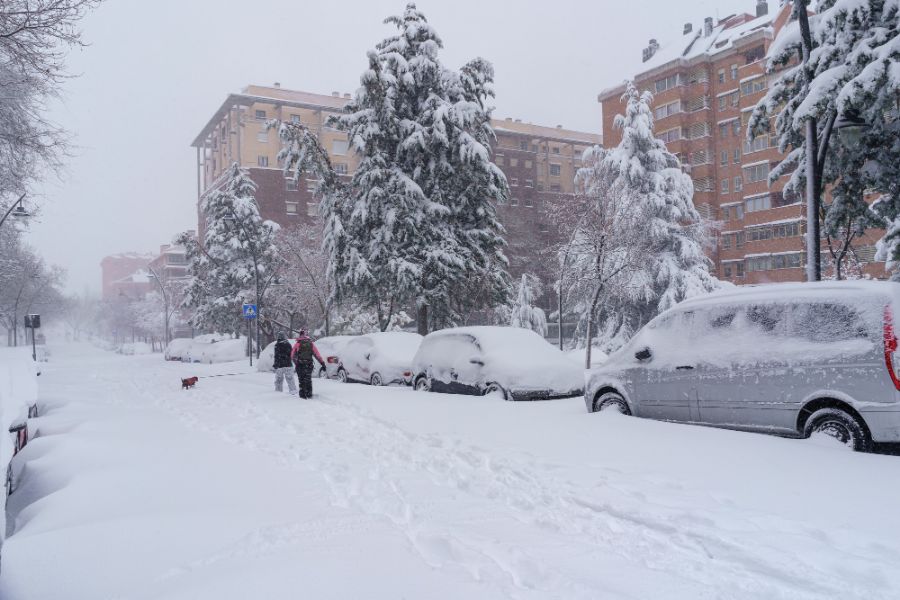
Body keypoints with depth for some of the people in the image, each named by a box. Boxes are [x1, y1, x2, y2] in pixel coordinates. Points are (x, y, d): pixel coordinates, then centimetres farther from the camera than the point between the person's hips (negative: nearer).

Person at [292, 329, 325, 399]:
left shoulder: (297, 344, -1)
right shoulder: (311, 344, 4)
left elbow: (292, 355, 3)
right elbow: (317, 354, 1)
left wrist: (295, 362, 21)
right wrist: (322, 363, 4)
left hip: (300, 365, -2)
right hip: (309, 365, 2)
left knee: (301, 380, 5)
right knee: (308, 380, 12)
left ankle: (302, 395, 2)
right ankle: (309, 394, 11)